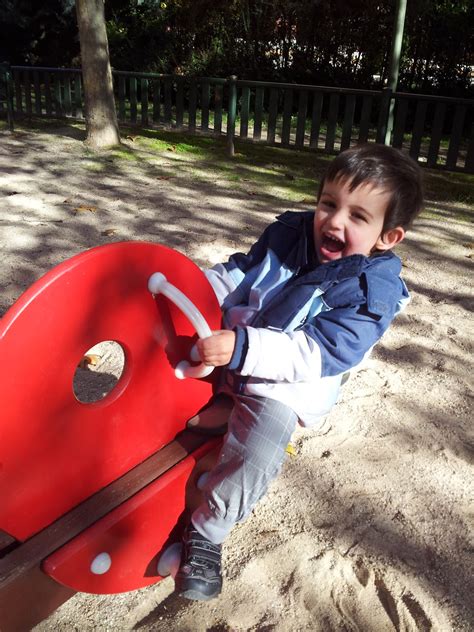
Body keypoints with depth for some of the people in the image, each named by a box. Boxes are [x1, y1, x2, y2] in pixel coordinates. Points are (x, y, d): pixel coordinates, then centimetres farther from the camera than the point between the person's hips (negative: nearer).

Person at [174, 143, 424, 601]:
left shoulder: (373, 292, -19)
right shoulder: (287, 233, -1)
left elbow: (316, 354, -28)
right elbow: (237, 274, 10)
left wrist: (240, 349, -40)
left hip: (286, 387, -6)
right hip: (228, 354, 6)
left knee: (253, 460, -24)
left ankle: (205, 534, -2)